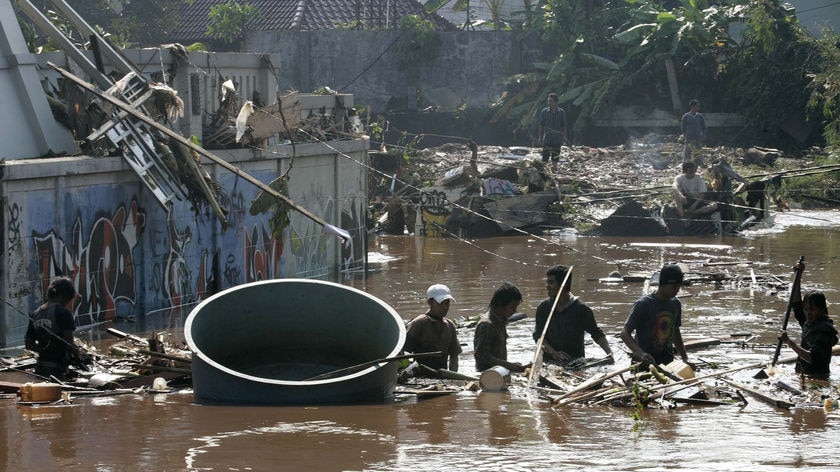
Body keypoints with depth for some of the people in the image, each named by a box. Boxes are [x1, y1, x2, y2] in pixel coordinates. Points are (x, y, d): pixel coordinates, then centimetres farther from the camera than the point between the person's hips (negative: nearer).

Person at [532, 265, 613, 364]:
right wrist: (553, 352, -15)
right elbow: (538, 335, 2)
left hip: (576, 362, -3)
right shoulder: (543, 308, 5)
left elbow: (597, 334, 0)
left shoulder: (580, 309, -4)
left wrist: (609, 352, -16)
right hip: (549, 361, 3)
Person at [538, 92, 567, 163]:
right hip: (547, 140, -1)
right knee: (545, 158, -7)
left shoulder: (562, 112, 2)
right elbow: (541, 126, 5)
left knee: (555, 159, 5)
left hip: (557, 141, 1)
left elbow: (563, 126, 6)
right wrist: (540, 138, 0)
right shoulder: (544, 112, 1)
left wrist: (564, 138, 1)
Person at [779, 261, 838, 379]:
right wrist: (798, 276, 24)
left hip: (818, 379, -8)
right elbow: (796, 304, 27)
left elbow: (812, 358, -25)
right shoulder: (808, 324, 13)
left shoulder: (824, 330, -13)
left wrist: (789, 342, -24)